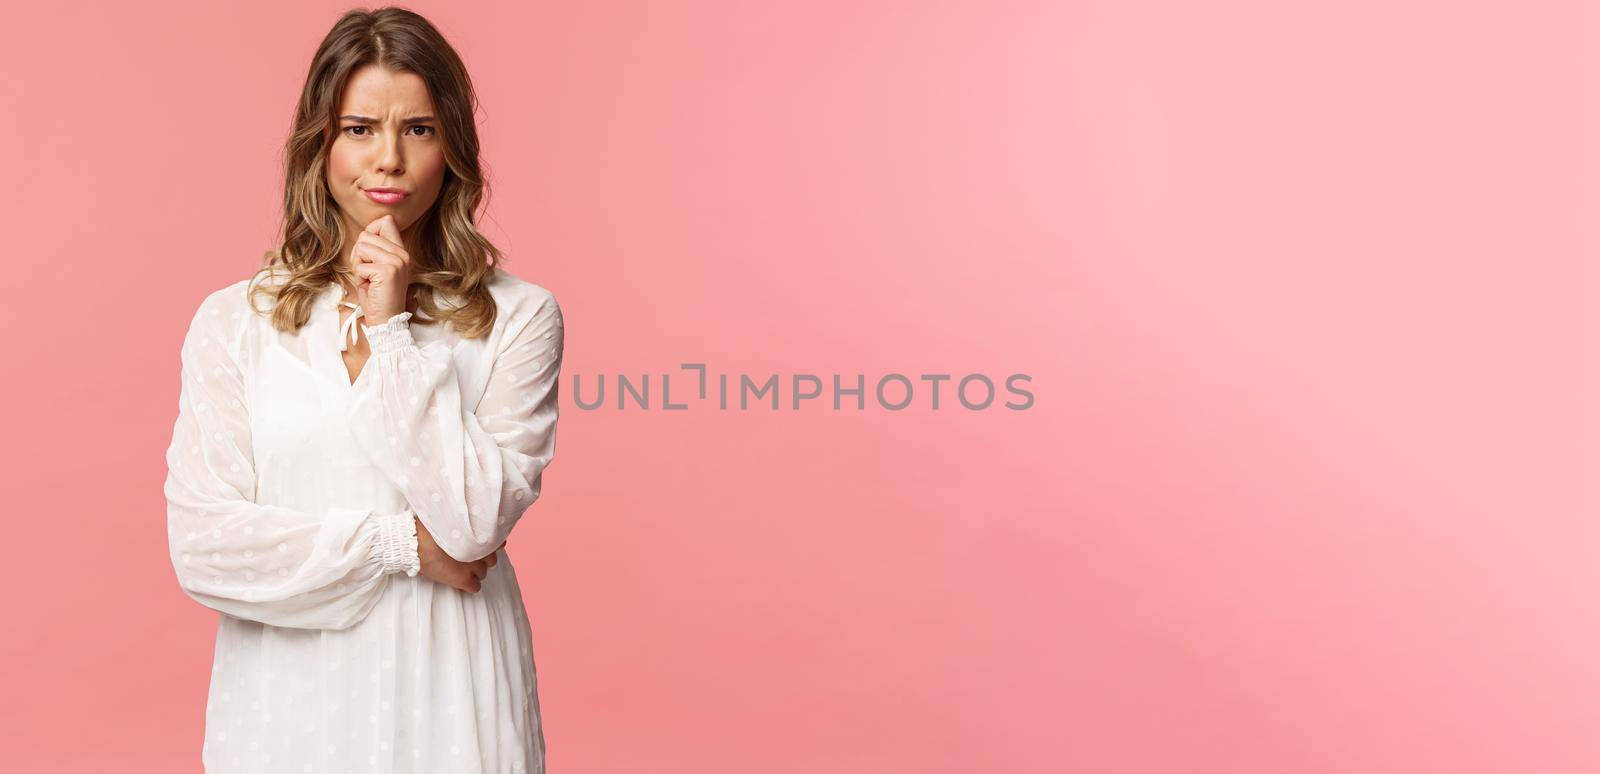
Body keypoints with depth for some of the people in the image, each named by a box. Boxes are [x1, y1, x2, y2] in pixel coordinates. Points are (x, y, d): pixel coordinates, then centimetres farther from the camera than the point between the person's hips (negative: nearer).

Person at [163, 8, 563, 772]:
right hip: (284, 694, 1)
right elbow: (201, 544, -6)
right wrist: (399, 542, -10)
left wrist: (393, 330, -13)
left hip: (446, 693, -1)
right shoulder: (232, 320, -1)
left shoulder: (517, 316, -5)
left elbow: (475, 521, -15)